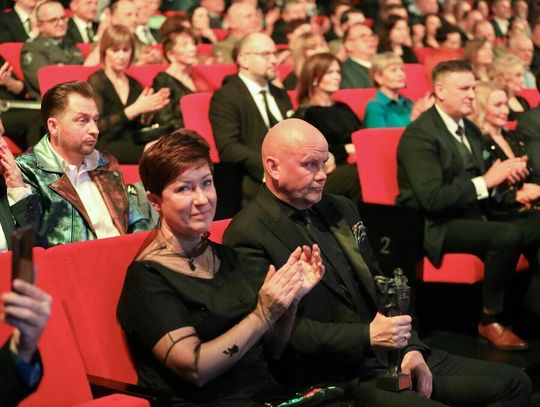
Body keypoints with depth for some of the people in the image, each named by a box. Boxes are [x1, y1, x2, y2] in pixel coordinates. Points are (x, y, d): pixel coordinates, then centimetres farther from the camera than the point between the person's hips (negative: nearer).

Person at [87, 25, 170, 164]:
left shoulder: (135, 85, 21)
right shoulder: (96, 82, 3)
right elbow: (97, 126, -8)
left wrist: (148, 113, -1)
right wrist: (135, 109, -12)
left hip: (133, 145, 6)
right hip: (106, 146, -6)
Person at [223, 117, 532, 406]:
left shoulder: (339, 209, 15)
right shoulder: (249, 234, -10)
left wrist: (410, 347, 5)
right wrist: (367, 336, -21)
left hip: (389, 355, 8)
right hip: (334, 379, -8)